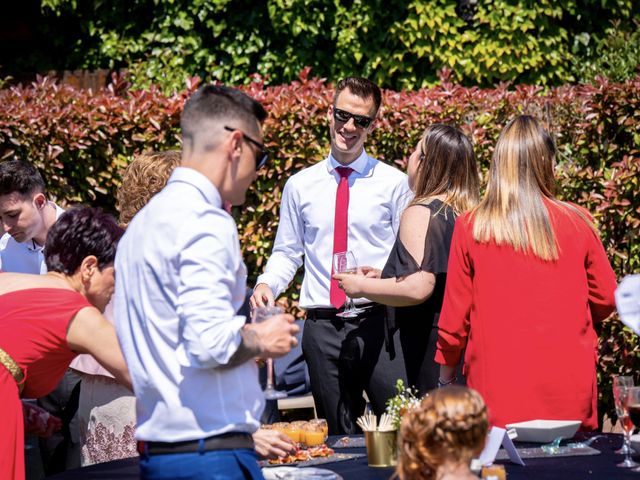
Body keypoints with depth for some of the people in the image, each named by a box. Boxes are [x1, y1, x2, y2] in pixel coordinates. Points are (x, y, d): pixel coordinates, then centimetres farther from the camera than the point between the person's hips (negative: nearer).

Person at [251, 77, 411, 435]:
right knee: (340, 438, 8)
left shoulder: (393, 183, 4)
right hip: (322, 326, 2)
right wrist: (267, 284, -3)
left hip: (376, 324, -2)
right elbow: (287, 252, 16)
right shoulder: (301, 186, 11)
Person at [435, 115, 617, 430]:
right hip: (568, 388, 1)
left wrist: (445, 375, 15)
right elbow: (605, 300, 8)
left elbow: (455, 314, 2)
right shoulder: (577, 223, -1)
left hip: (498, 388, -1)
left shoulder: (470, 228, -3)